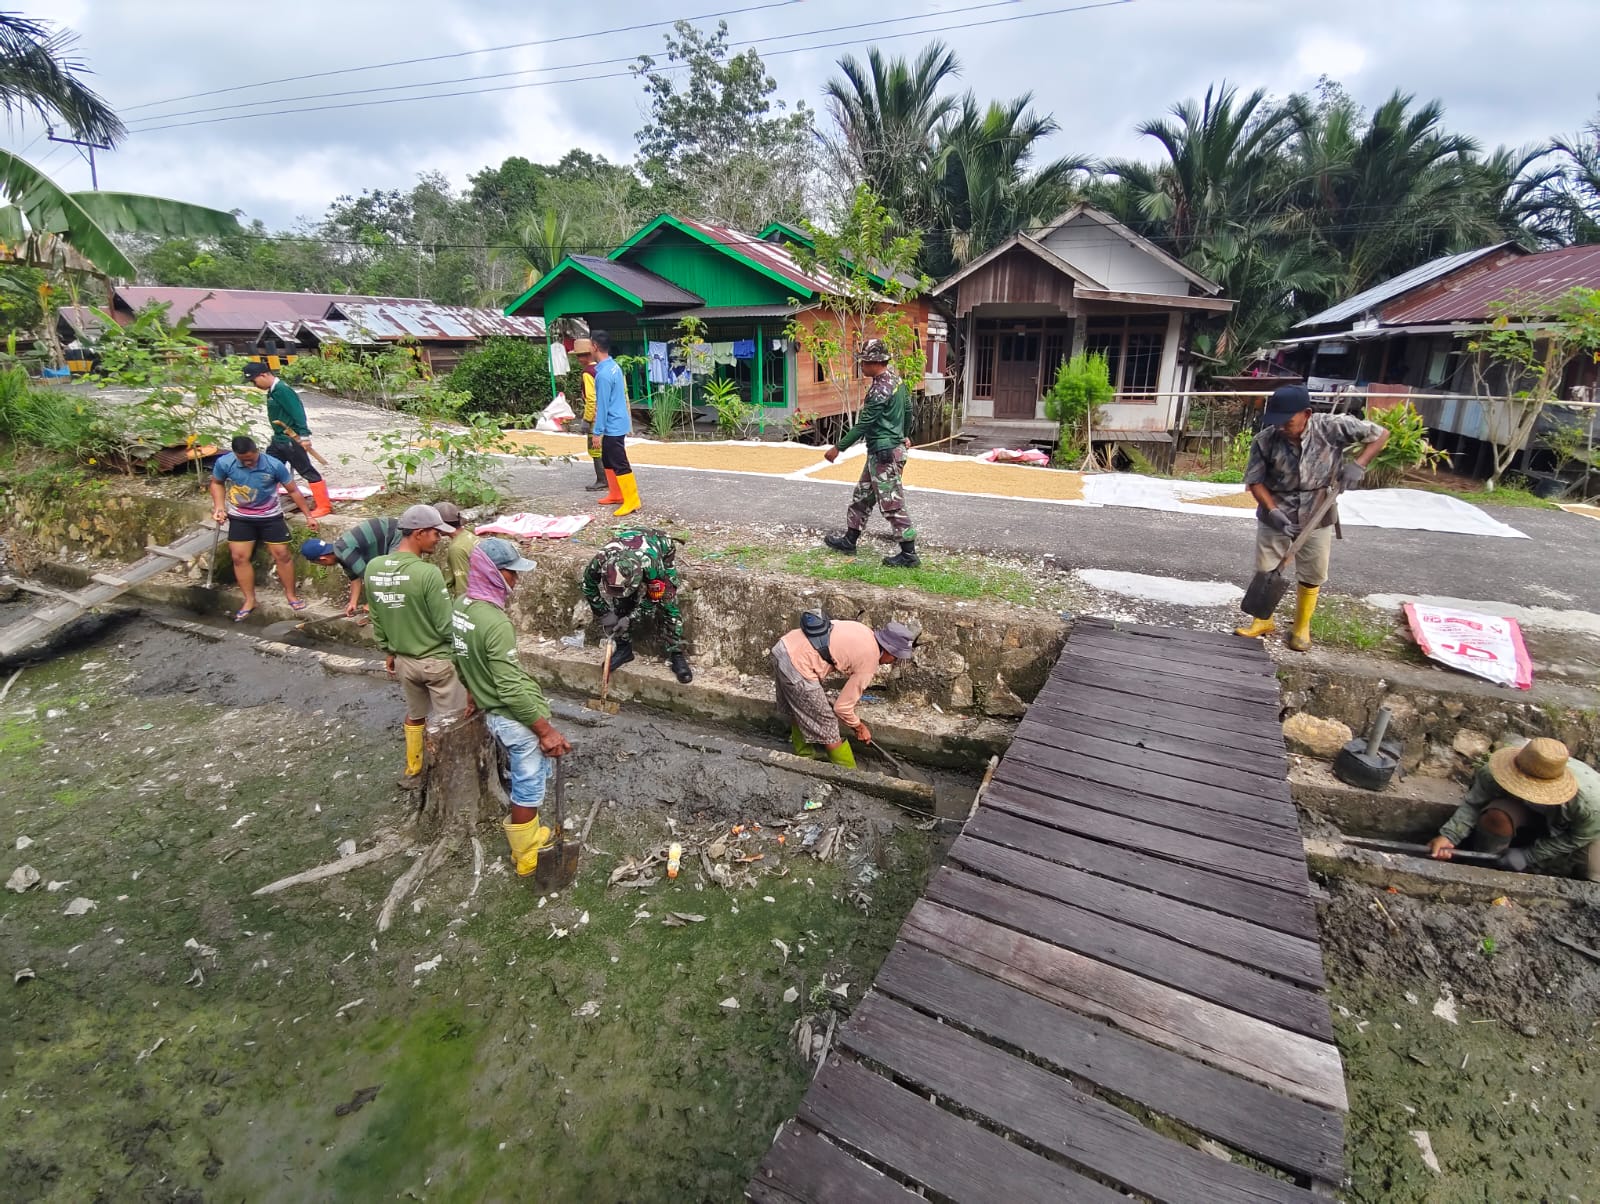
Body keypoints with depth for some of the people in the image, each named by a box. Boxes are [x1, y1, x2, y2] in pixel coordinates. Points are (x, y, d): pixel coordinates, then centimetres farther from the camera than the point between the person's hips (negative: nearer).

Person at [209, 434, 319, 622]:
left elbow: (293, 490, -9)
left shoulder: (274, 465, -22)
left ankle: (291, 594, 18)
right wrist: (219, 507, -9)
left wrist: (308, 515, -6)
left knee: (282, 554, 1)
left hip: (270, 516, -1)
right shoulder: (224, 463, -18)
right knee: (239, 557, 2)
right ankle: (250, 600, 14)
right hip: (240, 517, 2)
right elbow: (217, 483, 4)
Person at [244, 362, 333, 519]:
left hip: (291, 440, -10)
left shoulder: (281, 389, -18)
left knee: (307, 471, -5)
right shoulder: (272, 391, 11)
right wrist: (278, 434, 21)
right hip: (278, 439, 10)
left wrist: (304, 435, -26)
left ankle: (324, 506, 0)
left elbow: (298, 412, -23)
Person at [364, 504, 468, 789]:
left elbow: (376, 618, 7)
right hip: (437, 661, -7)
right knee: (451, 721, 11)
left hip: (404, 660, 7)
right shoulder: (428, 573, -26)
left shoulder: (373, 568, -5)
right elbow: (447, 627, -21)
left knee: (414, 715, 25)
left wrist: (388, 651, 19)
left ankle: (413, 772, 39)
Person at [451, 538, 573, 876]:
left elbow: (465, 662, 14)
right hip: (517, 718, -9)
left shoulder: (461, 607, 0)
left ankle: (524, 835, 43)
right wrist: (546, 730, -21)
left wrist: (479, 695, 27)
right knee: (529, 788, 8)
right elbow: (512, 689, -28)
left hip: (493, 713, 9)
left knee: (531, 777, 27)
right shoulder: (496, 623, -29)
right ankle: (526, 857, 24)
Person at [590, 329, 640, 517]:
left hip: (613, 427, -10)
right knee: (608, 461, 19)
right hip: (616, 424, 10)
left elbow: (603, 405, -21)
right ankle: (616, 494, 28)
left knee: (620, 464, -5)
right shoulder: (614, 366, 7)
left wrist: (597, 431, -15)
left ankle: (631, 501, 0)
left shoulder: (603, 374, -22)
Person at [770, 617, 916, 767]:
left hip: (784, 646, 9)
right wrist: (859, 727, 14)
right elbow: (842, 706, -3)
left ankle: (804, 759, 46)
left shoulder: (865, 632, 15)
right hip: (797, 664, -9)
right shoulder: (869, 663, -7)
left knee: (799, 713, 28)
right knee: (828, 728, 7)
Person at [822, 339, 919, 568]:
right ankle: (849, 540, 28)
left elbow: (863, 424, -21)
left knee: (892, 504, -3)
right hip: (889, 447, 10)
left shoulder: (880, 389, -21)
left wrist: (838, 448, -15)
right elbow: (908, 409, 19)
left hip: (884, 453, -10)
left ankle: (909, 554, 4)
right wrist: (902, 434, 34)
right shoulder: (896, 378, 8)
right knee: (862, 496, 18)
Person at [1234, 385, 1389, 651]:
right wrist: (1273, 511, -22)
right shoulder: (1265, 440, -17)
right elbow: (1254, 480, -10)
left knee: (1312, 577, 11)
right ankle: (1263, 621, 29)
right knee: (1265, 571, 9)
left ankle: (1302, 628, 30)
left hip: (1316, 518, 0)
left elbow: (1380, 434, -4)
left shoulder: (1332, 427, -17)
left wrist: (1358, 464, -18)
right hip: (1275, 517, 0)